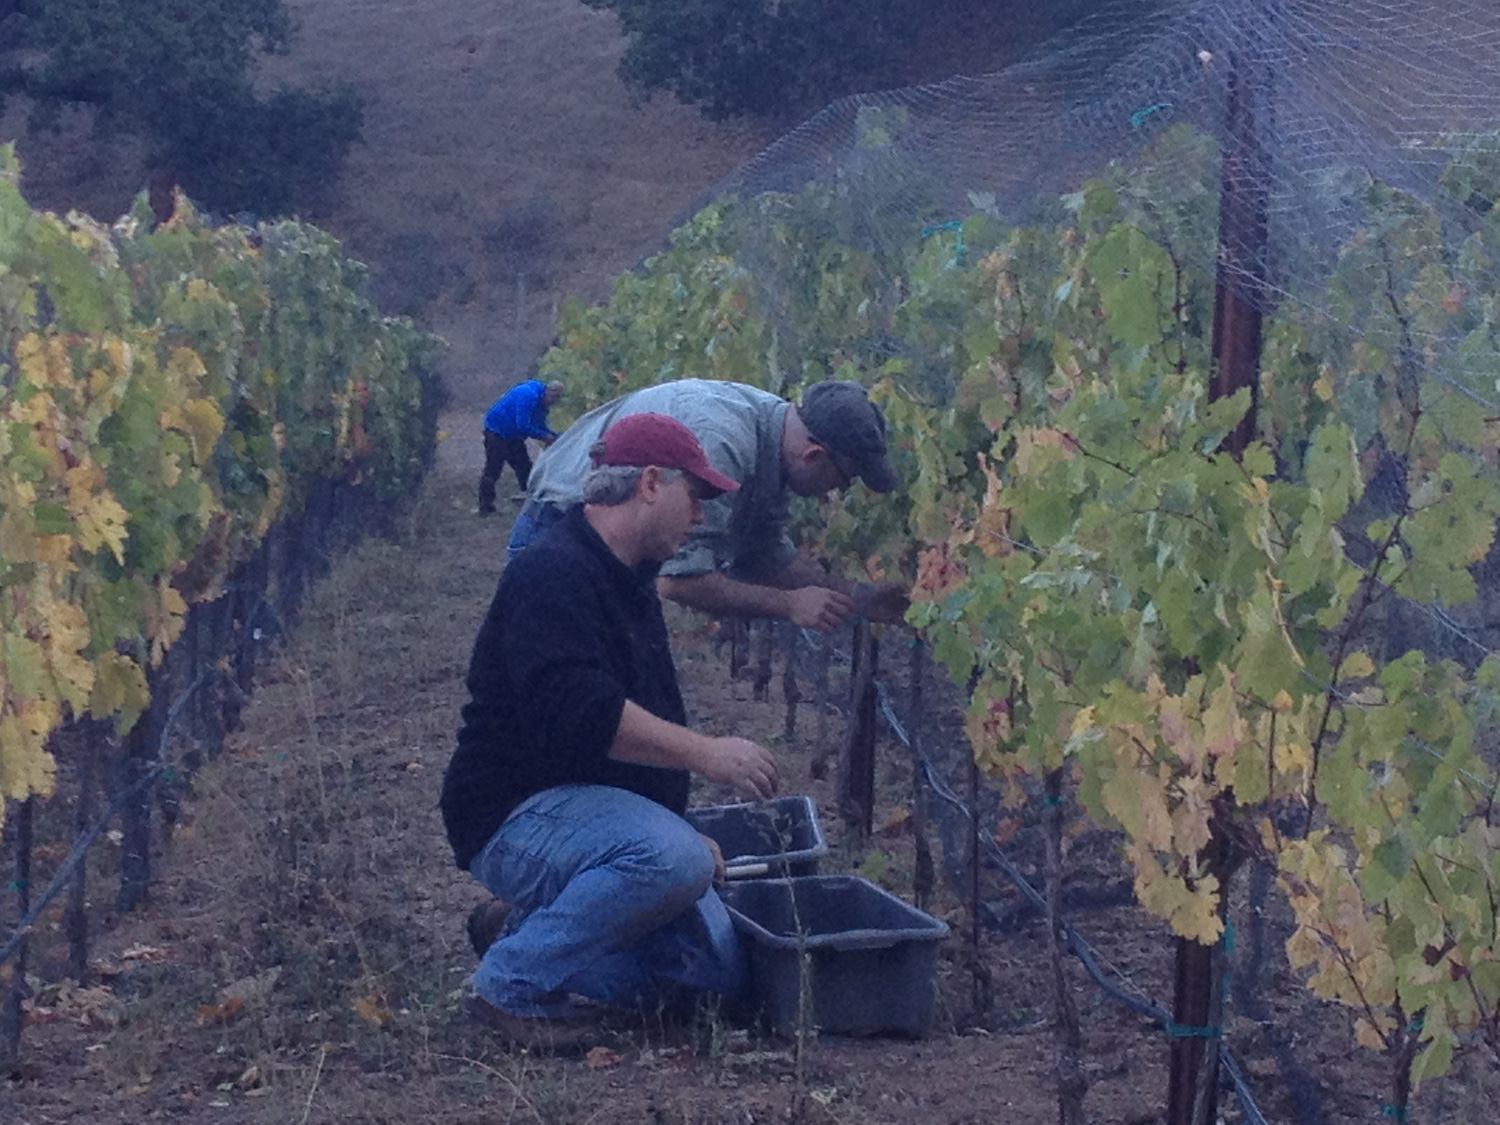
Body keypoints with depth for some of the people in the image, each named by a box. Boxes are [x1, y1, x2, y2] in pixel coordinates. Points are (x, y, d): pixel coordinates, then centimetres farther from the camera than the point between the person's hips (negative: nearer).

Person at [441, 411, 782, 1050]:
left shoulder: (625, 580, 18)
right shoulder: (554, 573, -16)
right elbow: (577, 713, -31)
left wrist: (689, 836, 20)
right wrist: (707, 753, -26)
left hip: (596, 812, 10)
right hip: (516, 815, -10)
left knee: (718, 968, -2)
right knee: (672, 858, -35)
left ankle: (534, 930, 11)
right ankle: (513, 984, -18)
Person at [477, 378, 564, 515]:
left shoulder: (541, 402, 3)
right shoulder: (529, 396, -28)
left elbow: (540, 424, 15)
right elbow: (523, 426, -31)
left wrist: (553, 437, -2)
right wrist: (544, 437, -22)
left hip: (513, 435, 10)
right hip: (497, 432, -10)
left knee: (524, 467, 11)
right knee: (493, 470, -7)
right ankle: (485, 507, -3)